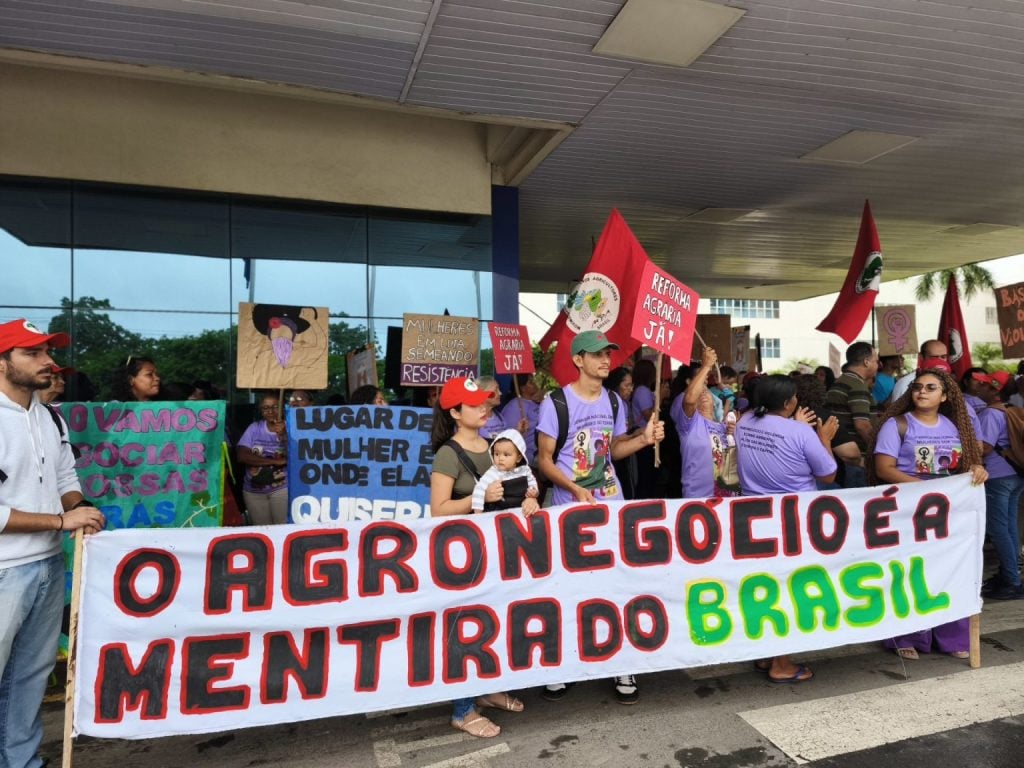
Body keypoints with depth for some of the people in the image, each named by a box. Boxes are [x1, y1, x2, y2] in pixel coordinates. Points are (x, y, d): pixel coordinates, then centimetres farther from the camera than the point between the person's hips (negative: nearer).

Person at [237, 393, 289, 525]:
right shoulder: (254, 428, 3)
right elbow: (241, 456, -8)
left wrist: (283, 435, -33)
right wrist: (276, 461, -17)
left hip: (282, 489, -3)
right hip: (253, 491, 3)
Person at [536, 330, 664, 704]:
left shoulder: (613, 401, 6)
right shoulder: (556, 402, -11)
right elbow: (544, 459, -10)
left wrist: (644, 439, -3)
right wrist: (576, 489, -23)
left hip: (612, 504, 4)